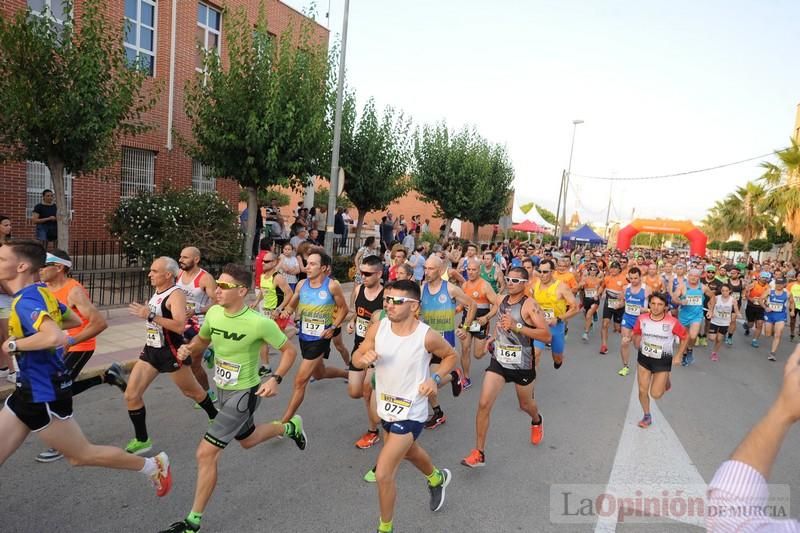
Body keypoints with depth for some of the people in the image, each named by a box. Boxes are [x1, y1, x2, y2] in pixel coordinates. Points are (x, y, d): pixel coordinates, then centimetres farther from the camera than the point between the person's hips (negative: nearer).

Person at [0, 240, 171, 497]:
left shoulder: (26, 302, -24)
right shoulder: (42, 293, 4)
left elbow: (55, 338, -43)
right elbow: (75, 321, 20)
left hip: (44, 398, -9)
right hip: (28, 393, 9)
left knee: (82, 455, 7)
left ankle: (153, 466, 20)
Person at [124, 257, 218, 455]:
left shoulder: (176, 294, -19)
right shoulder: (157, 293, 7)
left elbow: (180, 326, -34)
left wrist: (150, 316, -34)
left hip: (172, 352, -8)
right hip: (151, 350, 8)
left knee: (192, 391, 12)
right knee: (131, 395, 0)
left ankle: (215, 417, 37)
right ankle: (142, 440, 15)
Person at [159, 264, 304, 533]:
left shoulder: (259, 323, -27)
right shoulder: (214, 313, -10)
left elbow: (289, 351, -14)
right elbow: (201, 340, 10)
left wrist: (275, 379, -27)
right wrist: (188, 349, -12)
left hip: (244, 393, -7)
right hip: (223, 389, 7)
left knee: (206, 453, -10)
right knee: (247, 440, 28)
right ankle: (290, 427, 54)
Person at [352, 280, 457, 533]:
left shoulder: (427, 336, -23)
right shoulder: (378, 328, -14)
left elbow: (451, 355, -4)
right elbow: (356, 357, -3)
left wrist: (435, 379, -19)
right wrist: (364, 358, -26)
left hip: (410, 413, -6)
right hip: (385, 407, 6)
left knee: (383, 474, -7)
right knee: (409, 451, 31)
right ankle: (437, 478, 64)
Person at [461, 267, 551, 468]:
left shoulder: (529, 305, -17)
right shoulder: (500, 300, -1)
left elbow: (547, 336, -25)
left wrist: (517, 326, -32)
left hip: (522, 364, -3)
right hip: (499, 361, 4)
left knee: (525, 404, 20)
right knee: (484, 404, -9)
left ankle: (537, 422, 58)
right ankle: (479, 453, 2)